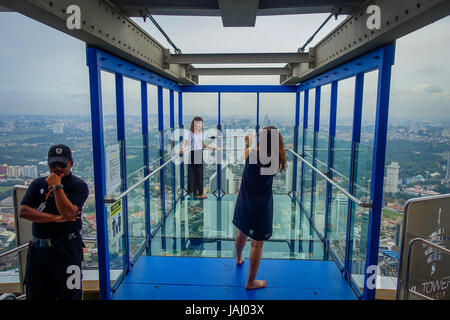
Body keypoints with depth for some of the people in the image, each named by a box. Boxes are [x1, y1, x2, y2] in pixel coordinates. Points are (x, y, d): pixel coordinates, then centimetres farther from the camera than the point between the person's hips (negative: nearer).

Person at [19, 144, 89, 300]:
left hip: (66, 249, -4)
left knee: (69, 294, -1)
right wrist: (56, 218, -11)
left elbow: (68, 212, -17)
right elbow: (23, 212, -3)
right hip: (37, 250, 4)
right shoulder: (38, 184, 9)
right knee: (36, 295, 15)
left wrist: (57, 186, -14)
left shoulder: (78, 186, -3)